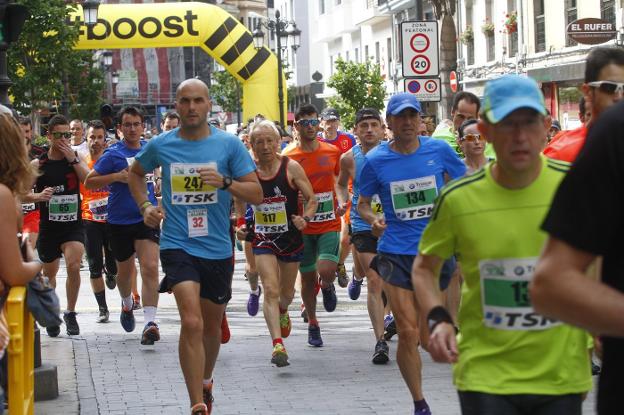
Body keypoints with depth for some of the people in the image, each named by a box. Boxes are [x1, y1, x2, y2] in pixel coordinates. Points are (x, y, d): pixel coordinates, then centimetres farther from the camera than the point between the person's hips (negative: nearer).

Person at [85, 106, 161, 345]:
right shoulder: (113, 154, -7)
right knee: (125, 270, 16)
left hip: (147, 218, 1)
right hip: (120, 220, -1)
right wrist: (117, 176, -19)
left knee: (150, 267, -16)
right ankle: (127, 305, 47)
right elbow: (88, 182, -7)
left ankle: (150, 322, -21)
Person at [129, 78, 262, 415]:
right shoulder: (161, 145, 0)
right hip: (178, 245, -2)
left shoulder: (229, 144, -3)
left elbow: (256, 194, -4)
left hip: (218, 248, 2)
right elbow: (135, 173, 21)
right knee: (192, 322, -19)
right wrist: (145, 206, 5)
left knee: (212, 325, 18)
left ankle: (205, 381, 46)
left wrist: (225, 182, -21)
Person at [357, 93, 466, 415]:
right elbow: (363, 203, 8)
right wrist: (372, 219, -13)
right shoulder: (375, 160, -3)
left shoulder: (439, 150, -2)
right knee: (408, 332, -5)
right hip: (395, 252, -1)